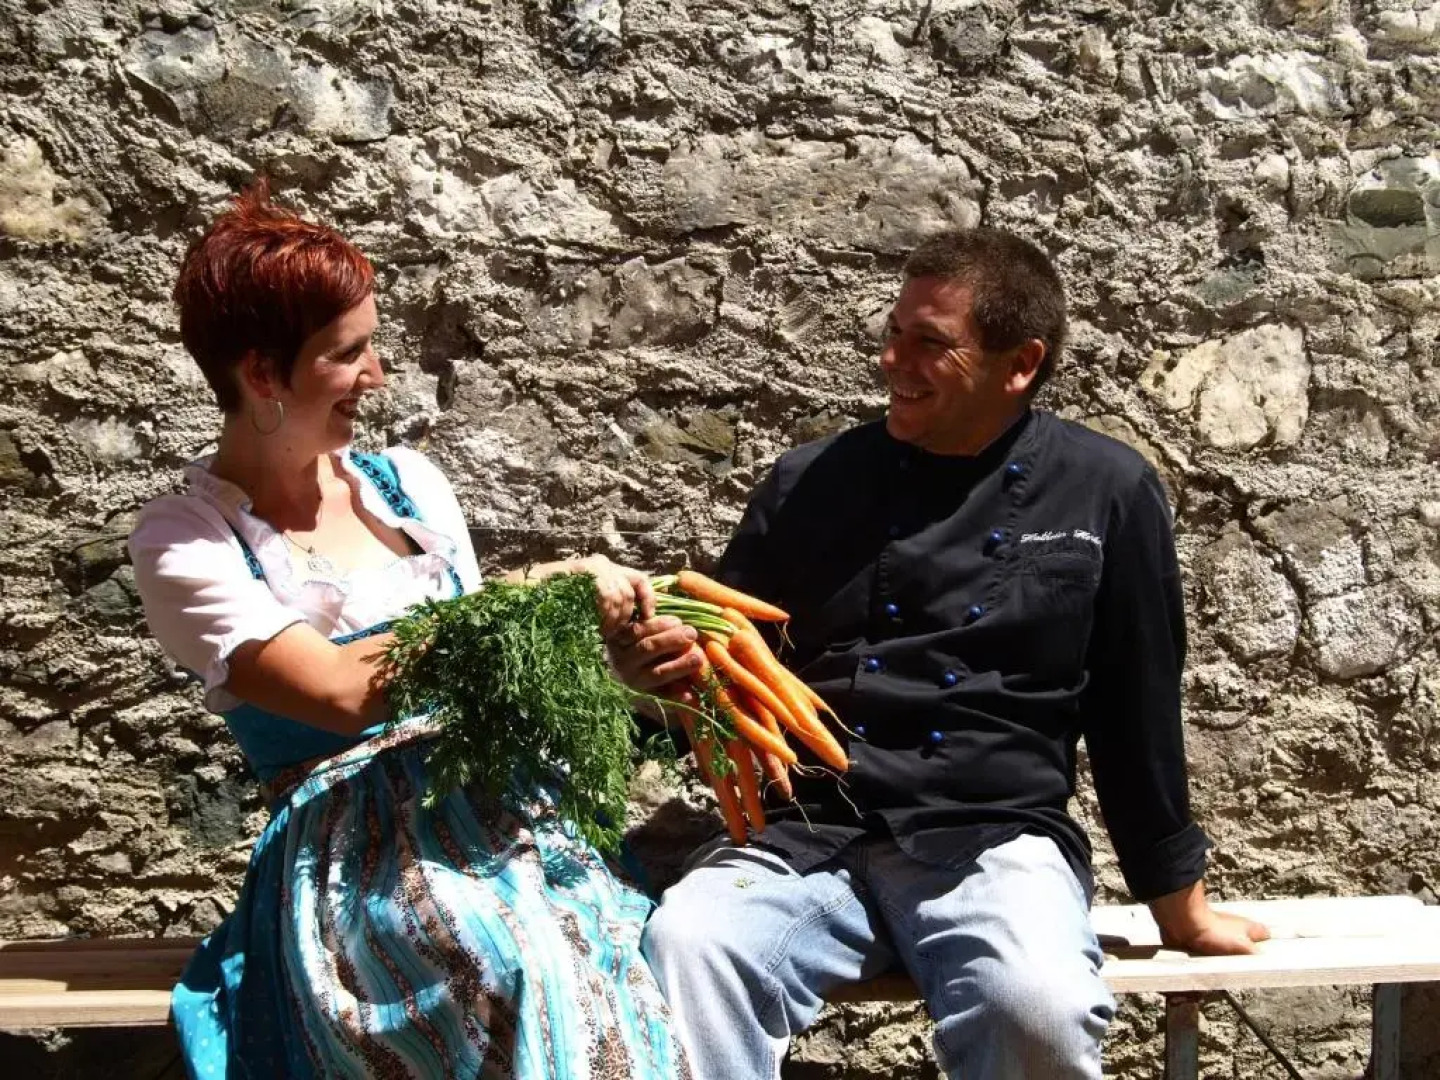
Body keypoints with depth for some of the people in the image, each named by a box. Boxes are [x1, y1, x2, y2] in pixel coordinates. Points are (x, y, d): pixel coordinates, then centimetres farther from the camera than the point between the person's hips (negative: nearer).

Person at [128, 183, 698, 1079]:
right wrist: (537, 590, -18)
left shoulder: (406, 482, 13)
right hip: (350, 848, -4)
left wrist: (618, 661, -8)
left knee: (614, 966, -32)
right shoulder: (185, 540, -2)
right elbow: (341, 692, -16)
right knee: (527, 980, -37)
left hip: (494, 802, 4)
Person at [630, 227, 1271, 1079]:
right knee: (683, 949, -31)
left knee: (1038, 1008, -33)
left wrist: (1181, 908, 14)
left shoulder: (1105, 493, 4)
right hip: (809, 835, 1)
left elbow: (1137, 710, 8)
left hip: (995, 840, -1)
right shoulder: (811, 483, 9)